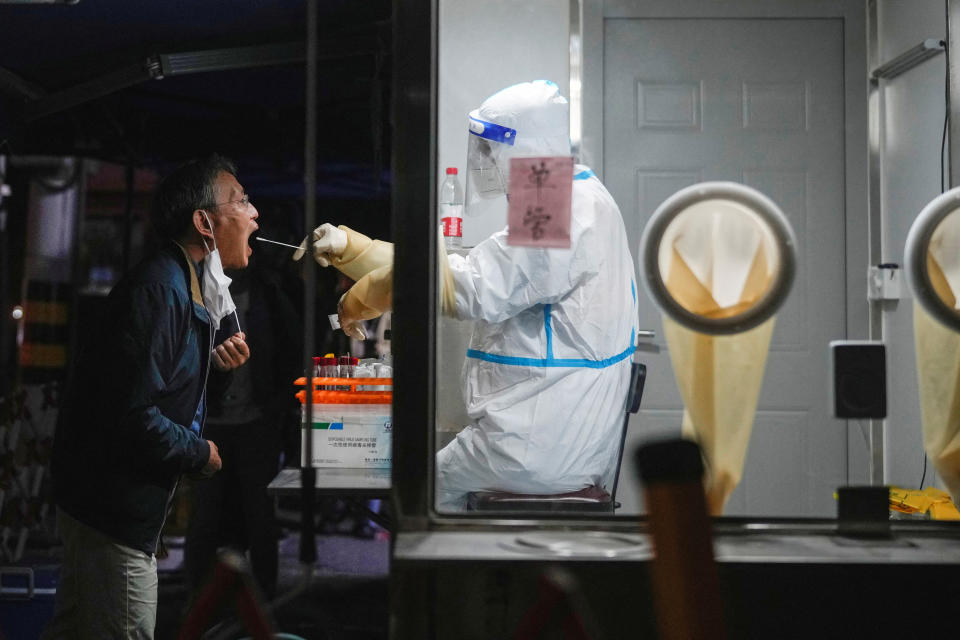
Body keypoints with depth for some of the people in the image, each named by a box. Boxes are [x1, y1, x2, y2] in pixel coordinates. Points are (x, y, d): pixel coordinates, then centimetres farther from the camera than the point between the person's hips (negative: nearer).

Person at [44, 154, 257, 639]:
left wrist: (211, 361, 4)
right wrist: (201, 453, -14)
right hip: (115, 508, -11)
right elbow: (132, 416, -29)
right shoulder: (159, 289, -23)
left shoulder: (185, 285, 11)